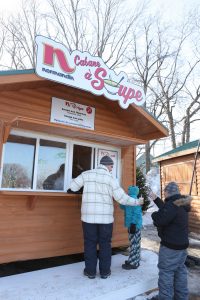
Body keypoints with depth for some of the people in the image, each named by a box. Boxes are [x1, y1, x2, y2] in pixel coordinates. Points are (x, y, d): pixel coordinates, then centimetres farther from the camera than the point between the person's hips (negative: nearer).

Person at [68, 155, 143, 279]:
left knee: (90, 243, 12)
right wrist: (137, 202, 6)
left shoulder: (87, 174, 2)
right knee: (105, 244, 13)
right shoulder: (110, 178, -5)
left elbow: (73, 187, 8)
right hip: (106, 217, -1)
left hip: (89, 216, 1)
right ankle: (105, 271, 22)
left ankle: (90, 271, 20)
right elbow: (122, 198, -8)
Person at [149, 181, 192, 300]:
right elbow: (166, 210, 21)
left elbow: (160, 221, -27)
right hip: (182, 244, 10)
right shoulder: (181, 204, 7)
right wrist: (156, 199, 26)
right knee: (180, 270, 19)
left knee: (166, 272, 4)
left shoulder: (172, 205, -24)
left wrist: (154, 214, -7)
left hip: (170, 246, -9)